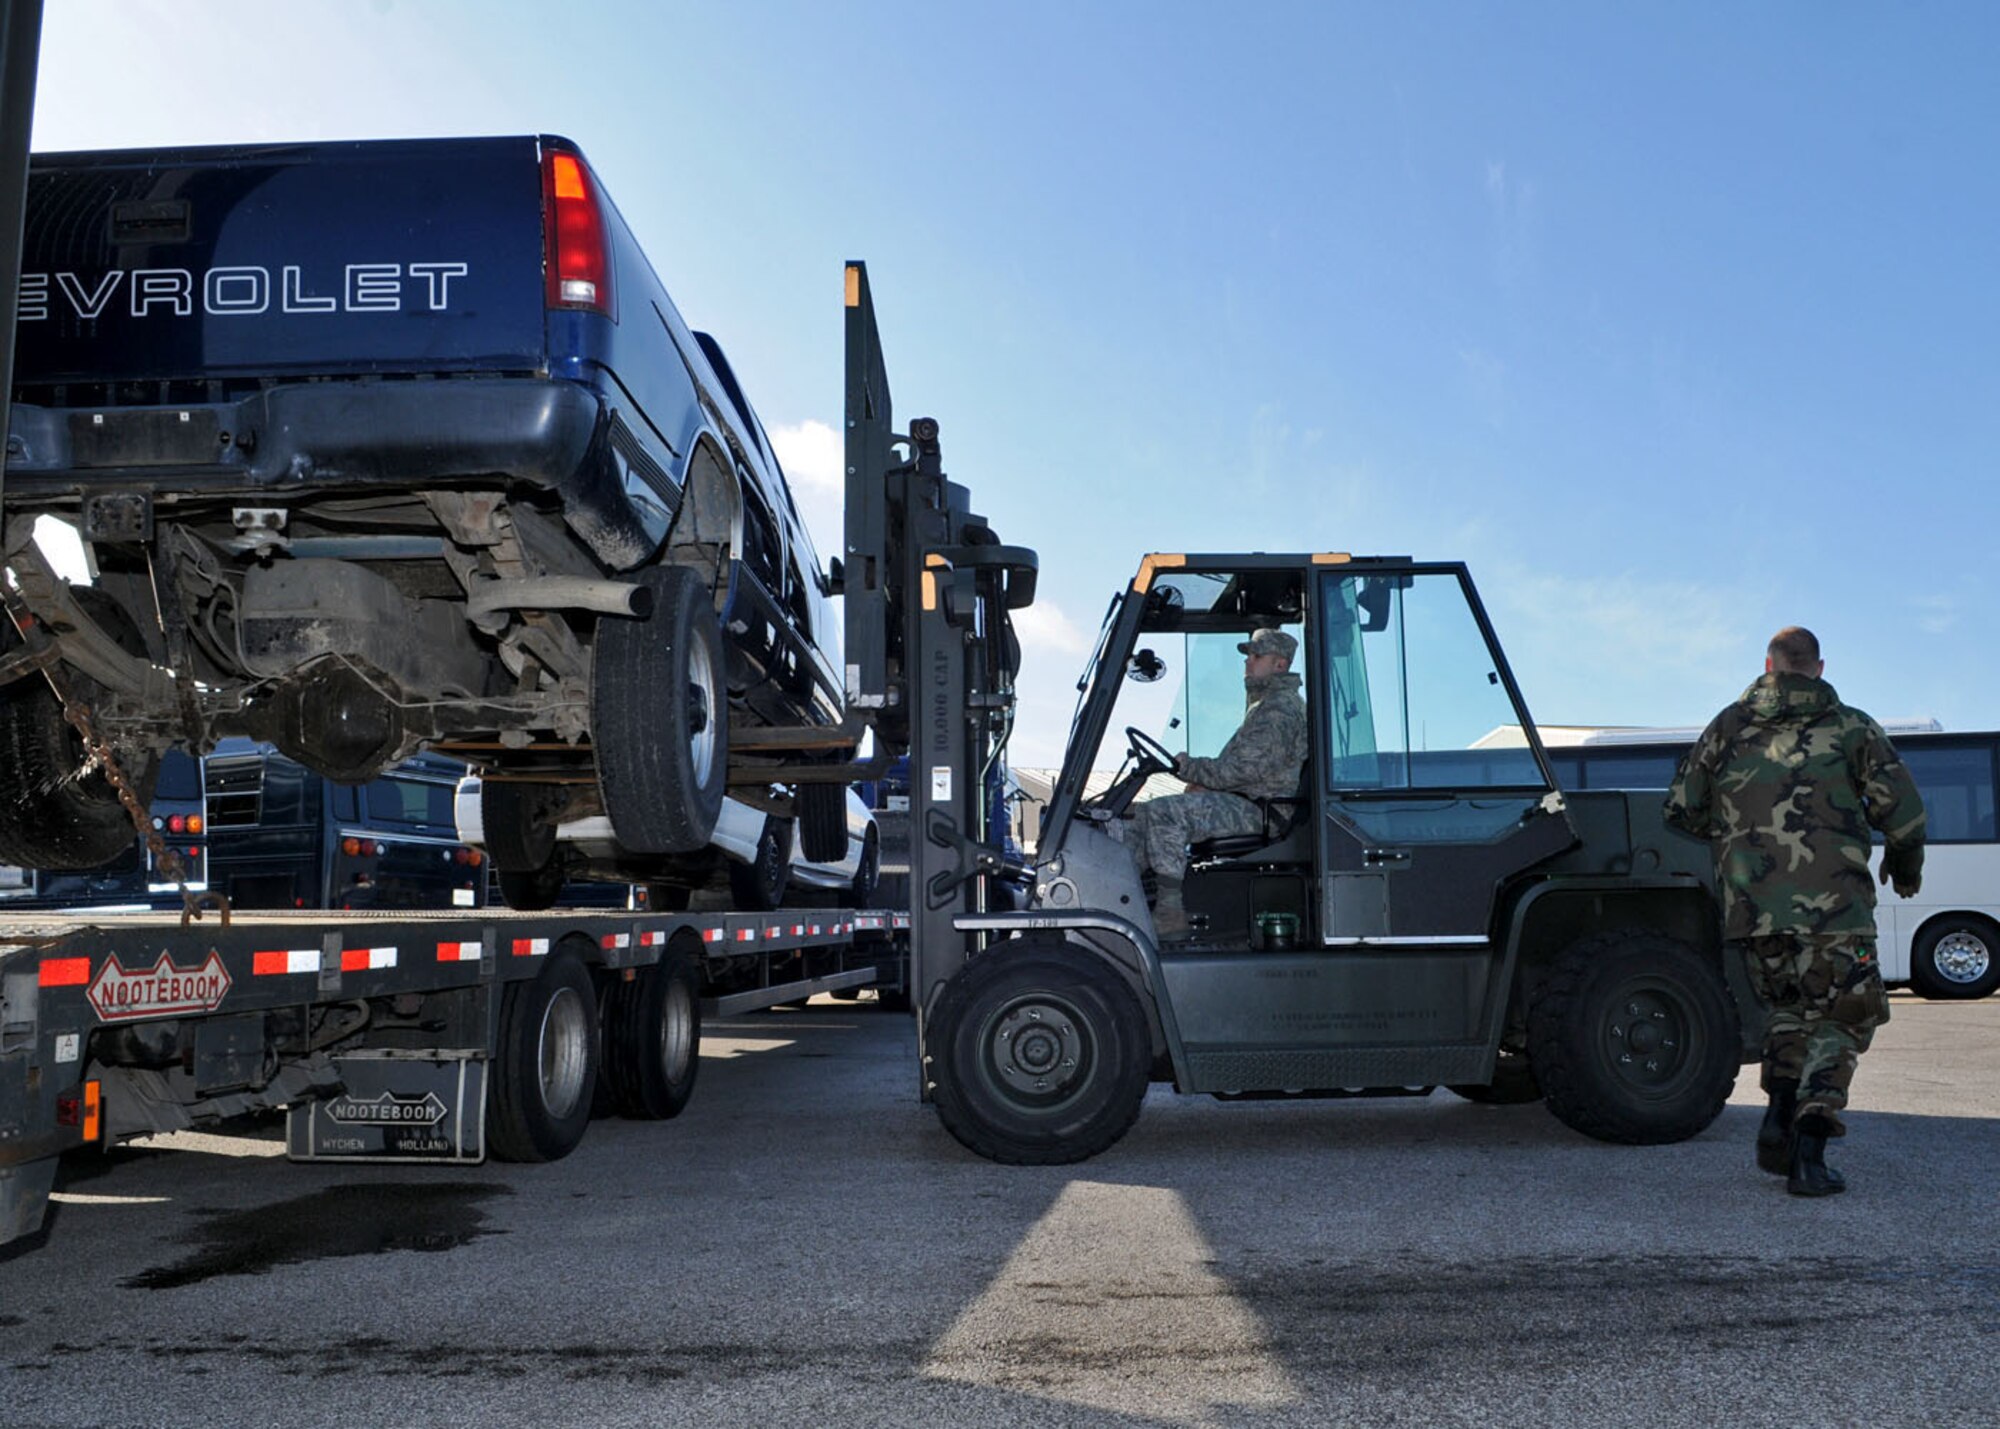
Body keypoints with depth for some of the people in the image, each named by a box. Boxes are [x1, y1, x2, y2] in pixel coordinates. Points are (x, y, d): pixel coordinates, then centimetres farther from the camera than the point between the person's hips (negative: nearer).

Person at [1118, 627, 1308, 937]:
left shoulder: (1281, 708, -12)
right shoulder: (1264, 703, 23)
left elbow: (1245, 768, -21)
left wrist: (1189, 767, -12)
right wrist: (1203, 781, 9)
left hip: (1255, 810, -11)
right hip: (1241, 802, 11)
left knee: (1165, 813, -27)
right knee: (1143, 813, 2)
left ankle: (1171, 912, -24)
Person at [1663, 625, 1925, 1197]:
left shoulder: (1729, 726, 12)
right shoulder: (1851, 728, 6)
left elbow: (1681, 810, 12)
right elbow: (1903, 811, 1)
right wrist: (1905, 867, 20)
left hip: (1749, 908, 3)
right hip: (1831, 907, -3)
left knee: (1789, 1007, 23)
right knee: (1842, 1018, 8)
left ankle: (1779, 1116, 5)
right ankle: (1807, 1147, -7)